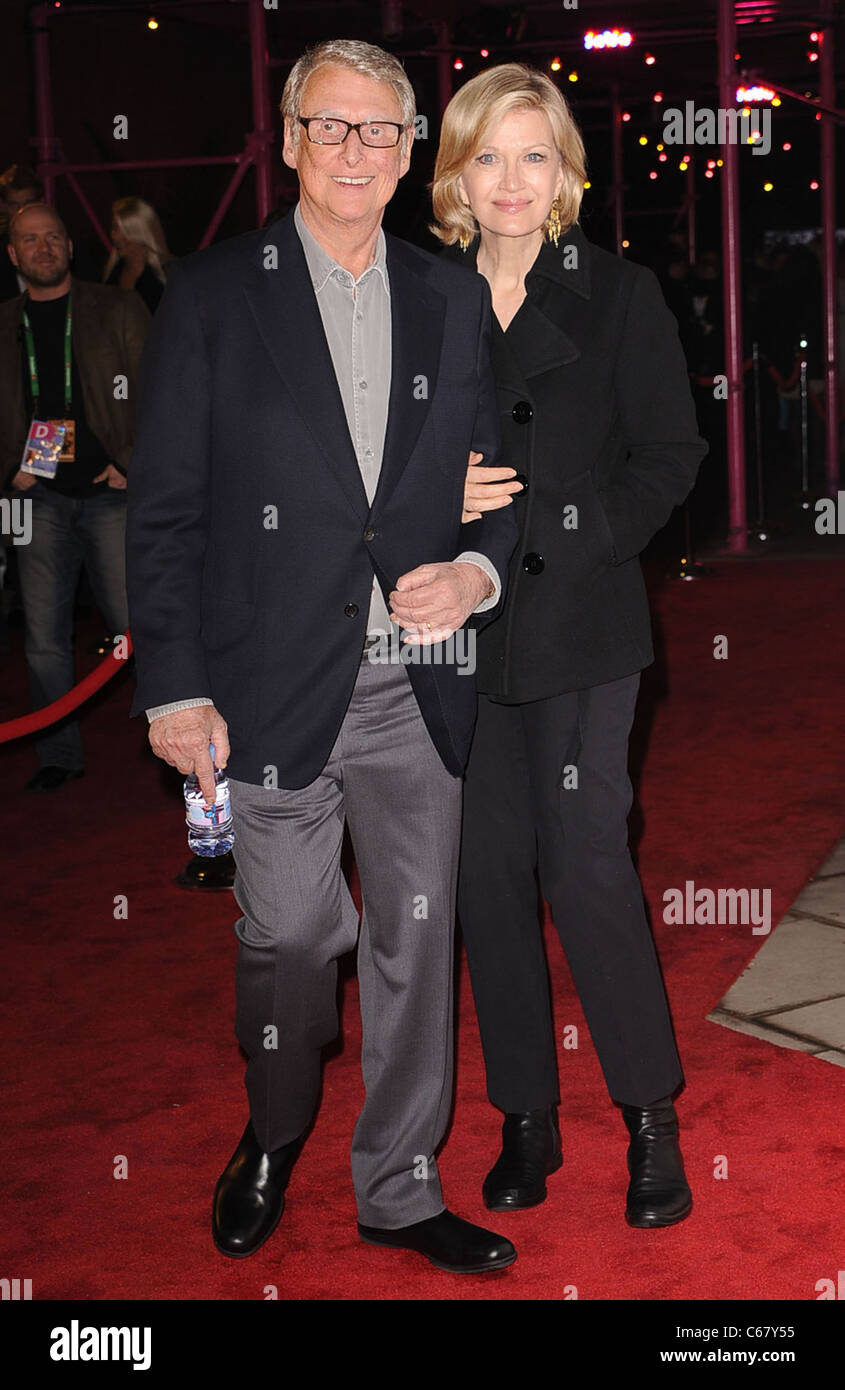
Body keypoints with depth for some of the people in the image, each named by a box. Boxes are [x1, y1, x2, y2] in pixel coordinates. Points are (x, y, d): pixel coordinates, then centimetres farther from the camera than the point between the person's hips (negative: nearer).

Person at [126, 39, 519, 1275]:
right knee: (288, 941, 7)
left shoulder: (452, 300, 9)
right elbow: (165, 509, -3)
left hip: (420, 693, 3)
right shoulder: (213, 295, -1)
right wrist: (175, 686, -8)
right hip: (278, 694, -3)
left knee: (417, 942, 9)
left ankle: (401, 1188, 27)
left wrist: (479, 570, -9)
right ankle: (274, 1137, 36)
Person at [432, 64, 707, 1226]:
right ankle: (526, 1120, 20)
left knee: (587, 868, -8)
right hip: (461, 626, 3)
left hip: (579, 626, -3)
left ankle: (651, 1119, 10)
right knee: (489, 875, 7)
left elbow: (671, 457, -1)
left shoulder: (620, 297, 1)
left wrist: (566, 540, -14)